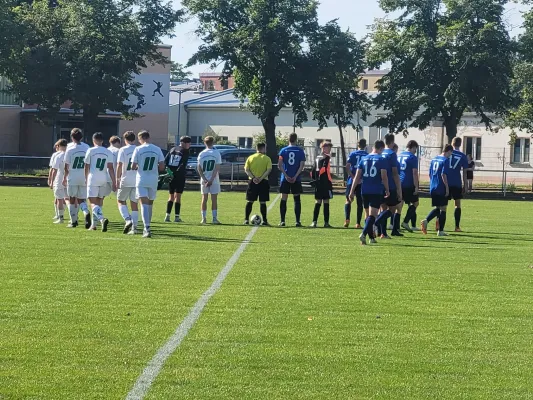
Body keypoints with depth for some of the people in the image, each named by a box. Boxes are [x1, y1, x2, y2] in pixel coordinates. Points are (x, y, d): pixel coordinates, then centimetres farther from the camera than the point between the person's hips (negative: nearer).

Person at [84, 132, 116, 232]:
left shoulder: (91, 151, -2)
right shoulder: (108, 152, 6)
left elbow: (87, 167, 5)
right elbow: (110, 168, 2)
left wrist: (86, 179, 20)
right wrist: (114, 182, 3)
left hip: (93, 178, -4)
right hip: (104, 179, 4)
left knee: (93, 203, -7)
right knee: (99, 202, 15)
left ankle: (102, 219, -32)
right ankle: (94, 224, 20)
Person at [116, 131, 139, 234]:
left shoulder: (123, 150, -5)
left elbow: (119, 165, -10)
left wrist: (117, 179, -6)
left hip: (126, 180, -4)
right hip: (138, 181, 4)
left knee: (121, 201, 11)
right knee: (134, 203, 9)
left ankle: (127, 220, -11)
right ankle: (134, 227, 4)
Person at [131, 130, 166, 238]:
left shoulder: (138, 149, -6)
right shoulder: (157, 149, 2)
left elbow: (133, 167, -5)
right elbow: (162, 167, 1)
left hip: (141, 180, -3)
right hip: (153, 180, 3)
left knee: (144, 204, -8)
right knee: (150, 203, 18)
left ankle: (147, 228, -23)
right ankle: (147, 227, 29)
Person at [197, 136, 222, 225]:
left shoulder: (201, 154, 1)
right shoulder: (216, 153, -5)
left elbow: (199, 169, -3)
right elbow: (217, 168, -11)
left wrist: (205, 180, -7)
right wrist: (211, 180, -12)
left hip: (204, 180, 2)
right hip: (214, 180, -2)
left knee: (204, 199, 8)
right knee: (214, 199, 3)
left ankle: (204, 218, 7)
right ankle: (214, 218, 1)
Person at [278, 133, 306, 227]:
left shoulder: (283, 150, 2)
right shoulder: (300, 151, 1)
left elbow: (279, 165, -5)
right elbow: (302, 165, -7)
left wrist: (286, 176, -8)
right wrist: (295, 176, -9)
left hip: (285, 179, 0)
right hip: (296, 179, 0)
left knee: (283, 199, 4)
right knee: (297, 199, 5)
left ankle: (282, 221, 1)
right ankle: (298, 221, 1)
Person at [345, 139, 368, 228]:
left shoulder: (353, 154, 1)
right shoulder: (367, 155, 2)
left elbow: (347, 166, -9)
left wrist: (353, 176, -9)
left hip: (352, 181, -1)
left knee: (348, 200, 9)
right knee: (360, 203, 7)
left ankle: (347, 219, -8)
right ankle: (358, 223, 5)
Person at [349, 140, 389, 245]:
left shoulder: (364, 159, 9)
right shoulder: (381, 160, -4)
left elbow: (357, 176, 6)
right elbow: (384, 177, -9)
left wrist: (352, 191, 7)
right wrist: (387, 190, 3)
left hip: (365, 191, 5)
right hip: (377, 192, -5)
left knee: (368, 214, 16)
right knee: (372, 214, -8)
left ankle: (371, 237, 20)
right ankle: (364, 234, -28)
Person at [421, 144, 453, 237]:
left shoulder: (434, 159, 12)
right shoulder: (446, 160, -11)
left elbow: (430, 174, 16)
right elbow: (443, 175, -18)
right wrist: (447, 187, -15)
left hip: (433, 188, 7)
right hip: (442, 189, -7)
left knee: (437, 208, 16)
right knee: (443, 209, 2)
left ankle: (426, 220, -8)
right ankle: (441, 231, 3)